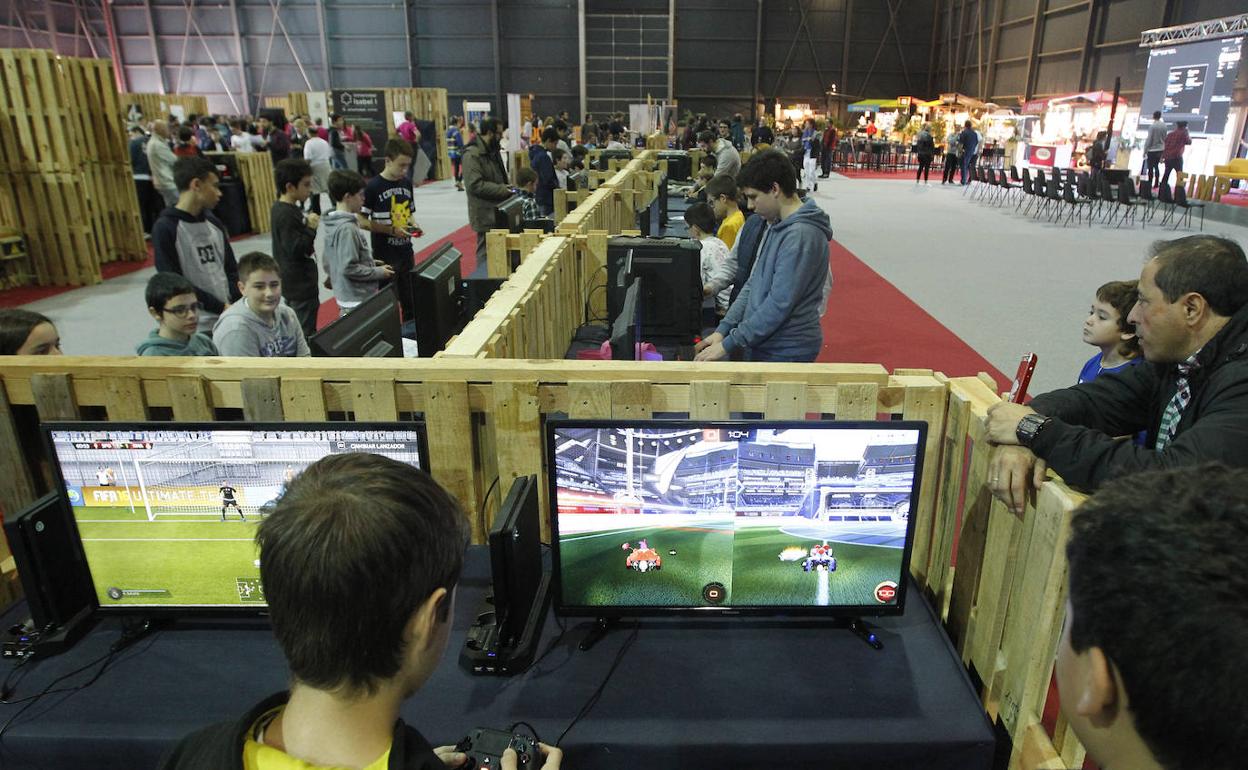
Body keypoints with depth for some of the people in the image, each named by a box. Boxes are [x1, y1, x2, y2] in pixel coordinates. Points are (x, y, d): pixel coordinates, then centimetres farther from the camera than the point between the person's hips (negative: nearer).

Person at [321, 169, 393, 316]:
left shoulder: (331, 224, 7)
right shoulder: (347, 228, -21)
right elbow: (349, 269, -24)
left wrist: (369, 262, 12)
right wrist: (378, 272, -12)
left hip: (344, 296, 10)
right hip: (358, 301, -10)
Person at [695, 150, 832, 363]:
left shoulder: (801, 235, -20)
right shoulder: (779, 227, 10)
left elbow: (779, 305, -23)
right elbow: (754, 284, 13)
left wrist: (728, 345, -19)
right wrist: (723, 329, 5)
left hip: (787, 353, -8)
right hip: (766, 347, 8)